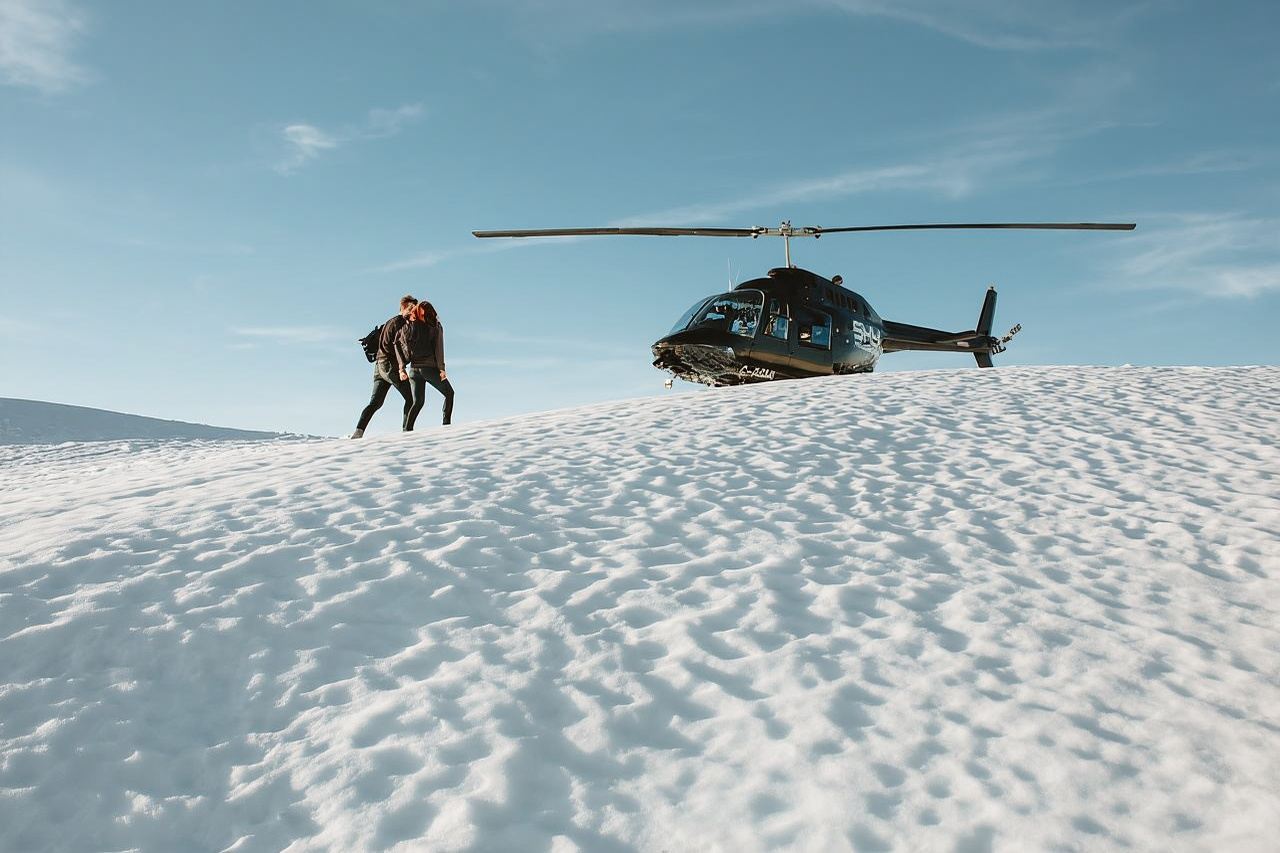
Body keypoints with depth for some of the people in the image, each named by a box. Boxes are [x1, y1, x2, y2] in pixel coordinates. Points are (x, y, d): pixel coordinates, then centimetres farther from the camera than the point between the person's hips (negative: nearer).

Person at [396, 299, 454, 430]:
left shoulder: (408, 326, 9)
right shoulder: (435, 326, 0)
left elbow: (398, 345, 3)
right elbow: (438, 347, -9)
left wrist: (402, 369, 4)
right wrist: (441, 369, -10)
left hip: (413, 369, 4)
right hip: (430, 367, -4)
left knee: (418, 402, 13)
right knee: (449, 393, 16)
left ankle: (407, 429, -3)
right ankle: (446, 424, 4)